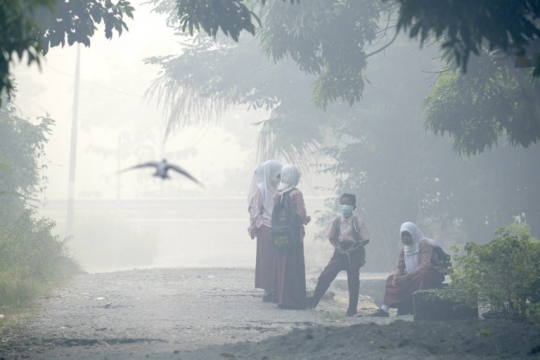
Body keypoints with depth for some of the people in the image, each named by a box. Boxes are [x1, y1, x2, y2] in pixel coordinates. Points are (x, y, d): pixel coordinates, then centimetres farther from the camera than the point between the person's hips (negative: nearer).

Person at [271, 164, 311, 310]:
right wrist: (307, 219, 4)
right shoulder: (296, 194, -13)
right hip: (294, 235, -6)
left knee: (281, 265, 12)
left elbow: (275, 215, 10)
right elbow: (301, 215, -15)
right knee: (294, 266, -2)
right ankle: (293, 300, -1)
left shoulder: (278, 194, 6)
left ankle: (281, 298, 17)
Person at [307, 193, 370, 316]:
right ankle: (314, 301, 4)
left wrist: (353, 249, -15)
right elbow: (331, 237, 5)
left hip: (353, 253, -2)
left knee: (353, 281, 2)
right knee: (325, 276, -5)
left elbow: (365, 239, -5)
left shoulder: (358, 222, -8)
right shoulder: (336, 221, -1)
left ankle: (352, 309, 11)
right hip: (340, 252, 2)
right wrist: (337, 247, -12)